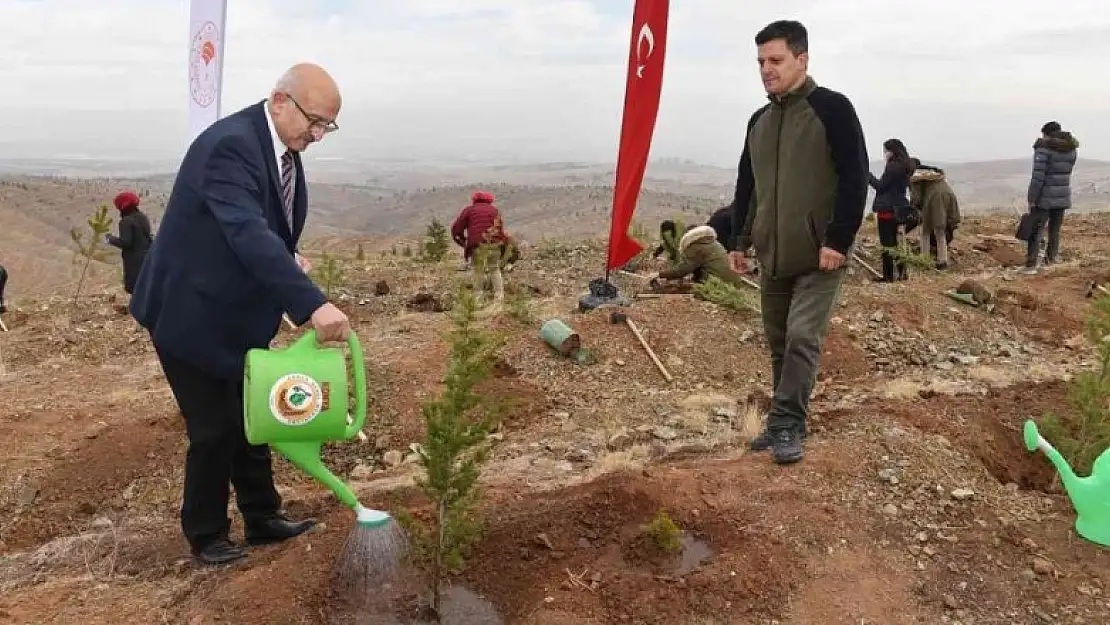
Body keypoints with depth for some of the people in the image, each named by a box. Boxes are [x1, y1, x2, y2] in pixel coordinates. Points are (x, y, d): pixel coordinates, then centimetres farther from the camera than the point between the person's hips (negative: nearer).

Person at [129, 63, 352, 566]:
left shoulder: (283, 147, 1)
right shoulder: (229, 144, -27)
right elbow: (249, 234, -41)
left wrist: (287, 258, -5)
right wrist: (312, 304, -49)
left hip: (239, 314, 9)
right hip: (193, 314, -9)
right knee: (215, 428, 1)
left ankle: (263, 519, 30)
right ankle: (206, 535, 21)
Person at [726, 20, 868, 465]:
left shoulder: (831, 108, -8)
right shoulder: (759, 121, 12)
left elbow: (855, 178, -13)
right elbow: (746, 186, 19)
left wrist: (839, 240, -18)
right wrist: (738, 240, 15)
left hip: (819, 256, -6)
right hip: (772, 256, 7)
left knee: (802, 339, -11)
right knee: (779, 342, 10)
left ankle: (787, 426, -2)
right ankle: (784, 424, 21)